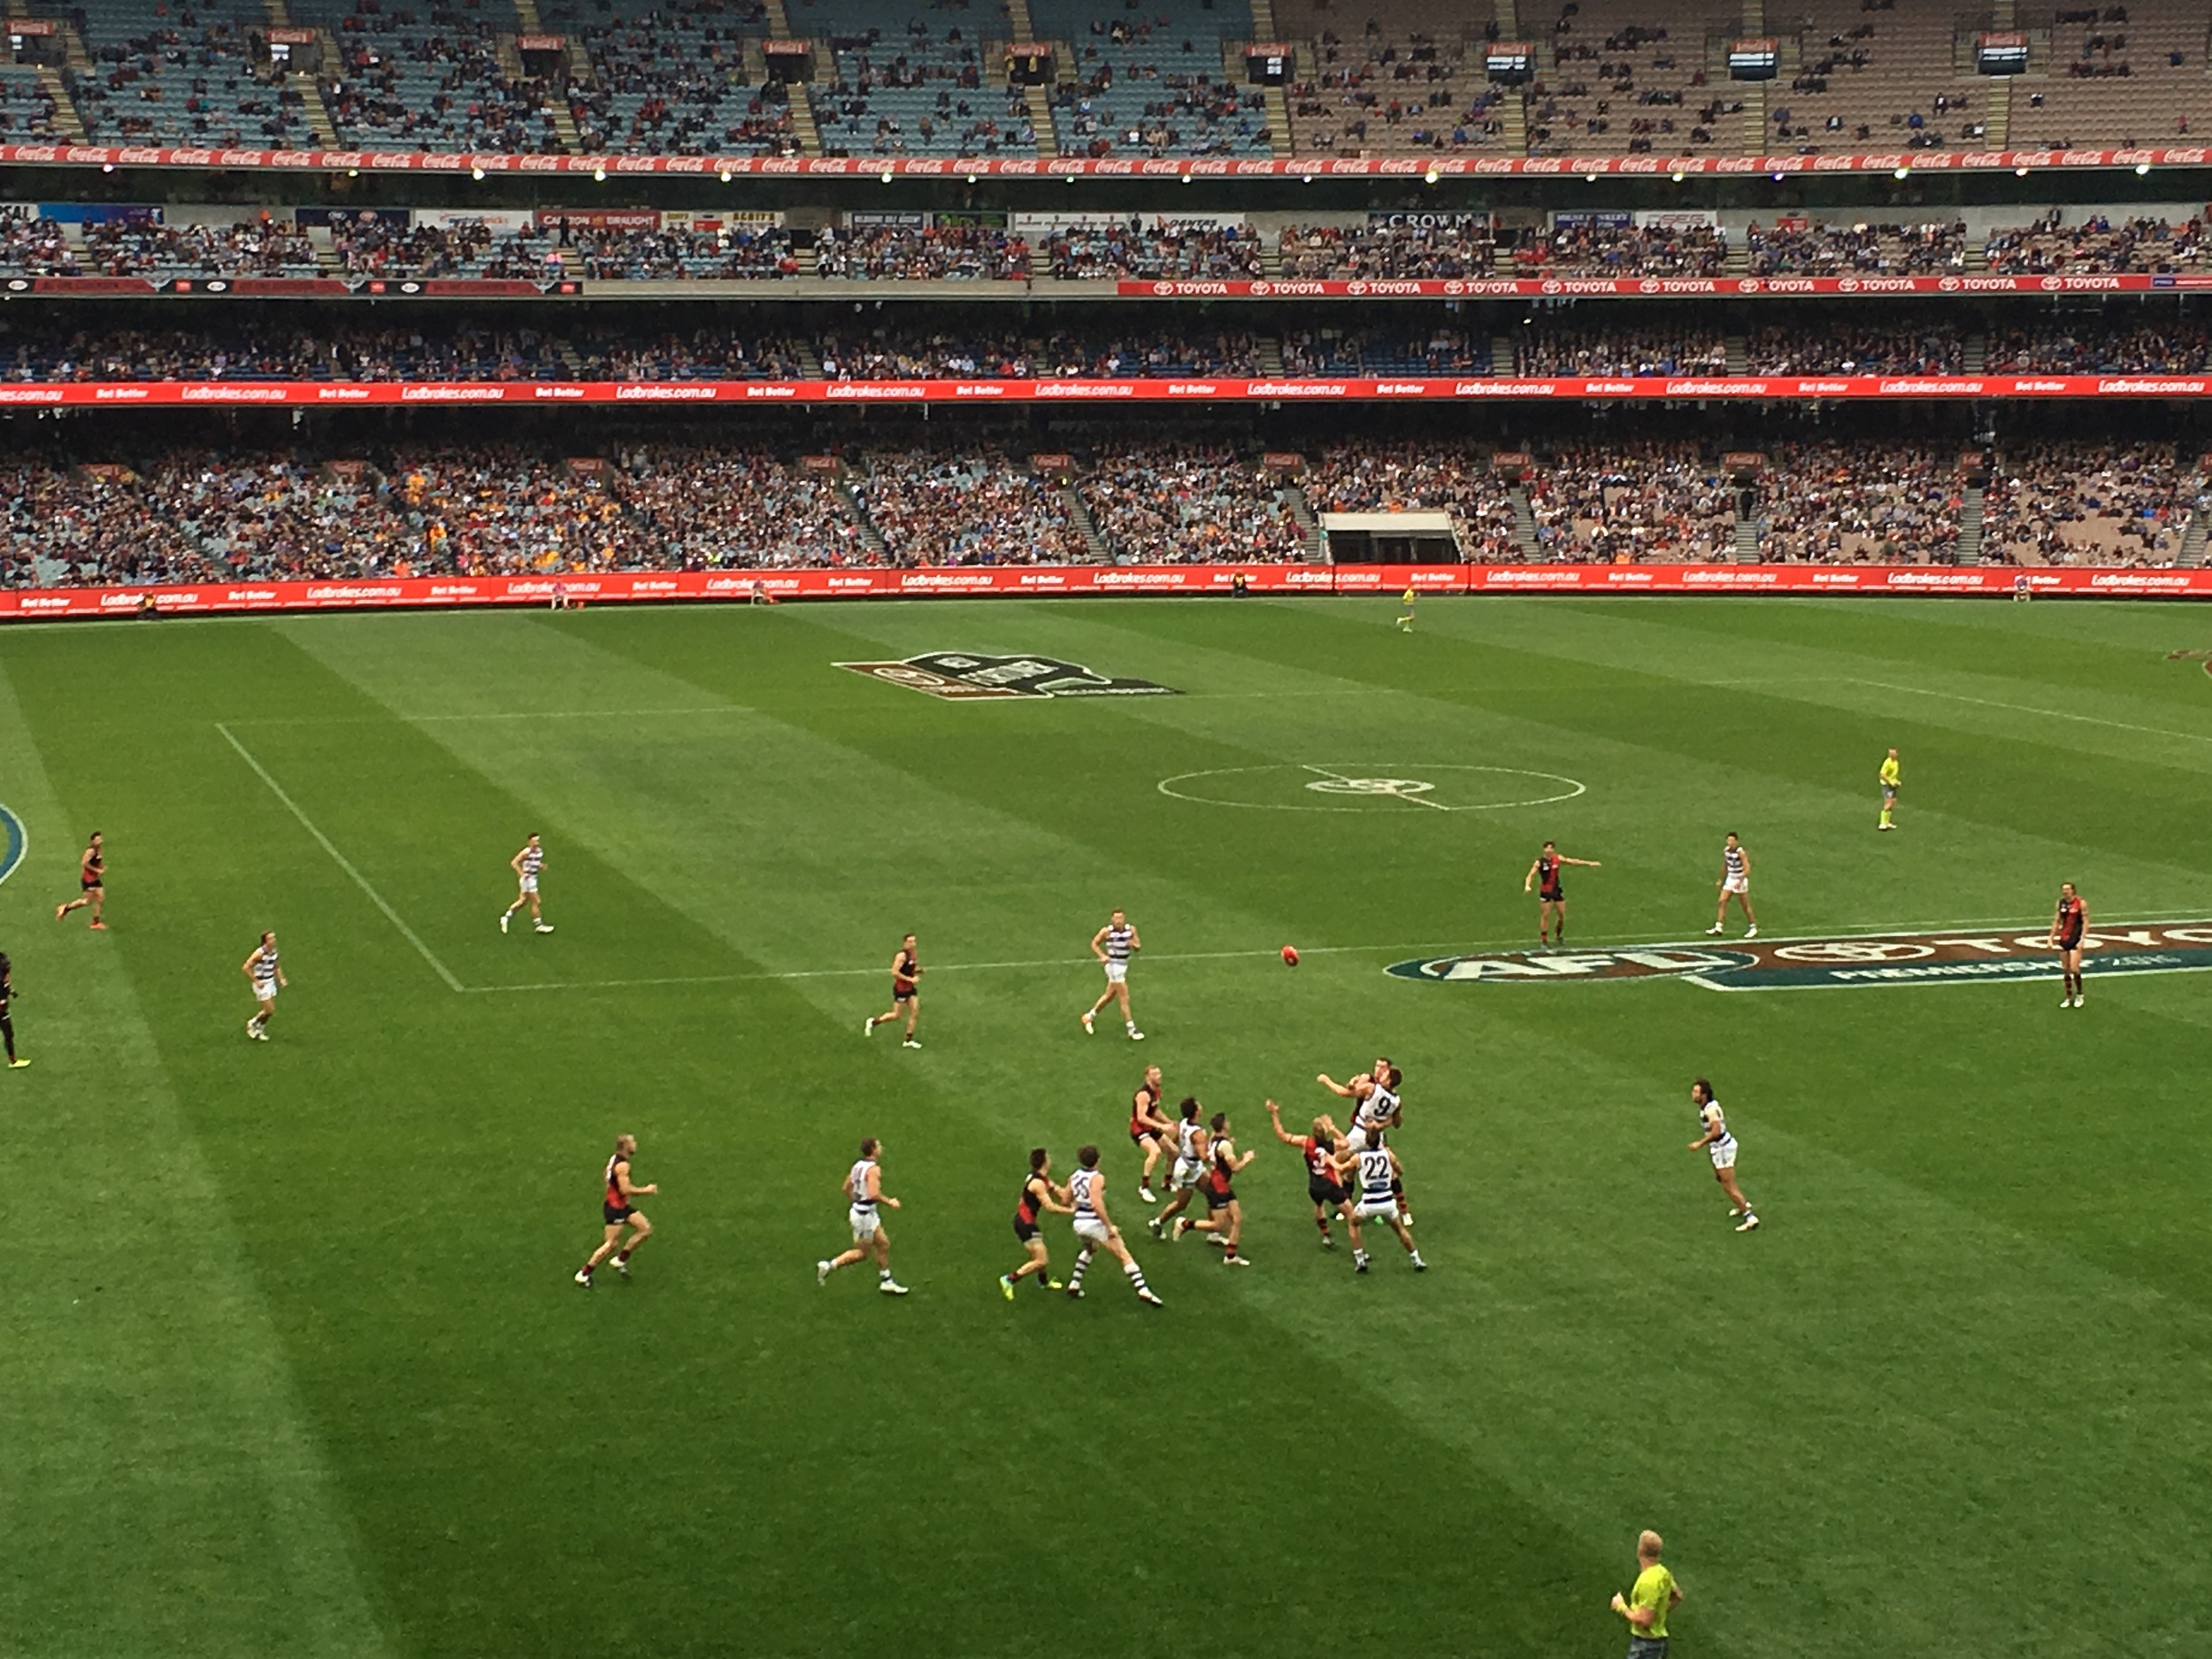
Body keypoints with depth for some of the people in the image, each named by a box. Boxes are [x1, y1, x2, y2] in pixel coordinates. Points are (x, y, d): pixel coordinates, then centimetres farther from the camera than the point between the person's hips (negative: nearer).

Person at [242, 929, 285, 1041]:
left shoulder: (274, 951, 1)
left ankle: (259, 1030, 30)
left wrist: (281, 979, 4)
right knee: (269, 1010, -5)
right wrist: (256, 981, -21)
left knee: (270, 1010, 11)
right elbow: (246, 968, -22)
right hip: (262, 984, -7)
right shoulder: (260, 953, -23)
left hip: (271, 982, 7)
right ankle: (252, 1024, 20)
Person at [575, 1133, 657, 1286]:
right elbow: (625, 1190, -29)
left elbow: (606, 1177, 21)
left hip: (621, 1205, 10)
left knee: (646, 1229, 7)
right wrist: (645, 1191, -18)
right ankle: (583, 1274, 5)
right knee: (612, 1244, -5)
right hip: (614, 1208, -10)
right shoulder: (622, 1165, -23)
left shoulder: (615, 1159, 7)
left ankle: (620, 1260, 15)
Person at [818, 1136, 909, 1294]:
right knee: (862, 1253, 4)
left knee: (883, 1244, 16)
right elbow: (874, 1194, -32)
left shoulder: (858, 1166, 5)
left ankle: (886, 1281, 24)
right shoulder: (874, 1169, -22)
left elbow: (847, 1188, 12)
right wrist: (889, 1201, -17)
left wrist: (852, 1204, 25)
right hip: (864, 1215, -9)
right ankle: (828, 1266, 5)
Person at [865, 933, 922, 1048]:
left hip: (910, 988, 8)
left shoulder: (913, 954, 6)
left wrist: (918, 970, -1)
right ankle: (873, 1022, 21)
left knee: (915, 1013, 5)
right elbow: (894, 972, -25)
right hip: (901, 988, -8)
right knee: (896, 1015, 0)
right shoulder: (902, 956, -21)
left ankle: (909, 1040, 13)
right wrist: (910, 979, -24)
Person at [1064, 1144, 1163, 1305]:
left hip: (1079, 1223, 7)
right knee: (1124, 1257, -4)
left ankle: (1074, 1285, 31)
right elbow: (1097, 1204, -24)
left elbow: (1066, 1201, 16)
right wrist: (1109, 1226, -23)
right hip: (1096, 1223, -7)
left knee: (1090, 1250, 37)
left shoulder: (1074, 1177, 7)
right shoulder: (1097, 1178, -12)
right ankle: (1143, 1291, -16)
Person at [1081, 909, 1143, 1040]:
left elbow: (1138, 946, 5)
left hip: (1123, 965, 6)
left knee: (1109, 996, 19)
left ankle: (1089, 1016, 38)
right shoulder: (1107, 931, -14)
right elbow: (1094, 943, -3)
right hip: (1114, 966, -6)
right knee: (1125, 998, -5)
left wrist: (1134, 945, -18)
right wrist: (1102, 956, -18)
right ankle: (1131, 1030, 1)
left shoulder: (1131, 930, -2)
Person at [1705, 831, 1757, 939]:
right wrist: (1721, 880, 19)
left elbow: (1747, 869, -21)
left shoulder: (1741, 852, -19)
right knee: (1722, 901, -4)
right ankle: (1719, 927, -3)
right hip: (1730, 879, 7)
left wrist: (1740, 882, -27)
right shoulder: (1726, 850, 2)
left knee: (1745, 906, 1)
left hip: (1740, 881, -7)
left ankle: (1753, 928, 14)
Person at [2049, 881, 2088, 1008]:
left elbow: (2086, 922, -8)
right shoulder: (2060, 903, 7)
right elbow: (2056, 921, 14)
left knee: (2074, 969, -11)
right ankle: (2068, 997, 16)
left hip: (2075, 939, -5)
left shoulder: (2080, 903, -8)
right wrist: (2051, 937, 9)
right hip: (2063, 939, 5)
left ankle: (2079, 995, 10)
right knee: (2065, 970, 6)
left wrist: (2082, 940, -15)